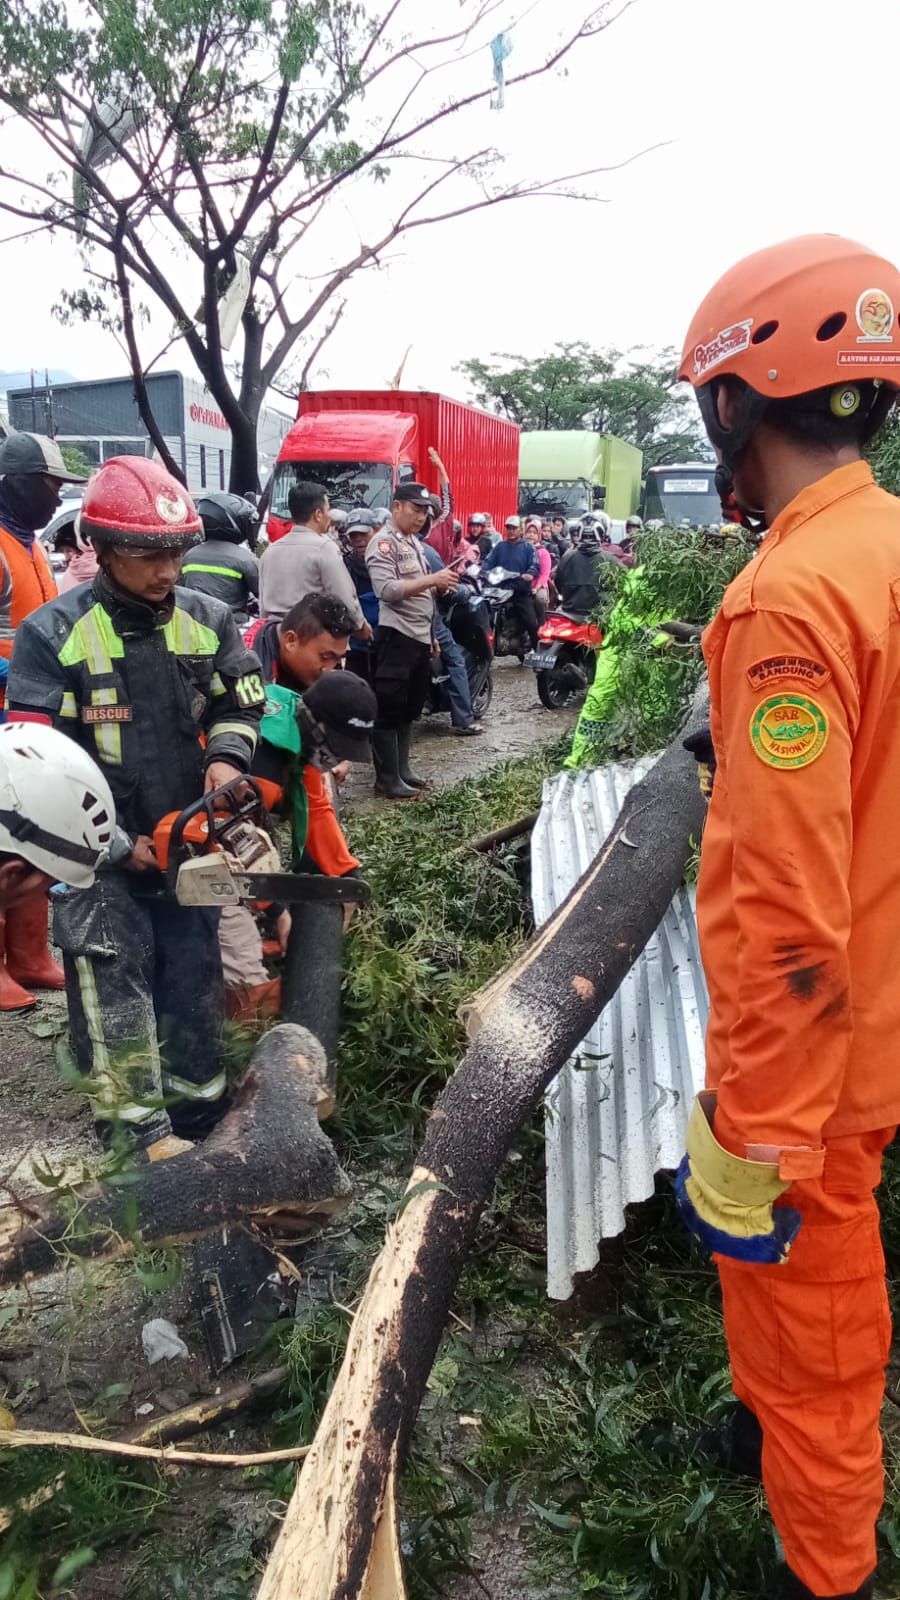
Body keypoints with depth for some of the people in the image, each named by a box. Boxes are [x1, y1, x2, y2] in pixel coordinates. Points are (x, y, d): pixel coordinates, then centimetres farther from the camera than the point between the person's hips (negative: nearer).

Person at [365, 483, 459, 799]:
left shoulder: (414, 542, 18)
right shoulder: (384, 543, -10)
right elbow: (388, 590, -23)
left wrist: (442, 585, 5)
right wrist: (432, 579, -27)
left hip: (420, 637, 10)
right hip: (397, 637, -10)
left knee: (409, 709, 16)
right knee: (390, 710, -5)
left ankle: (401, 769, 25)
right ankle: (387, 779, -1)